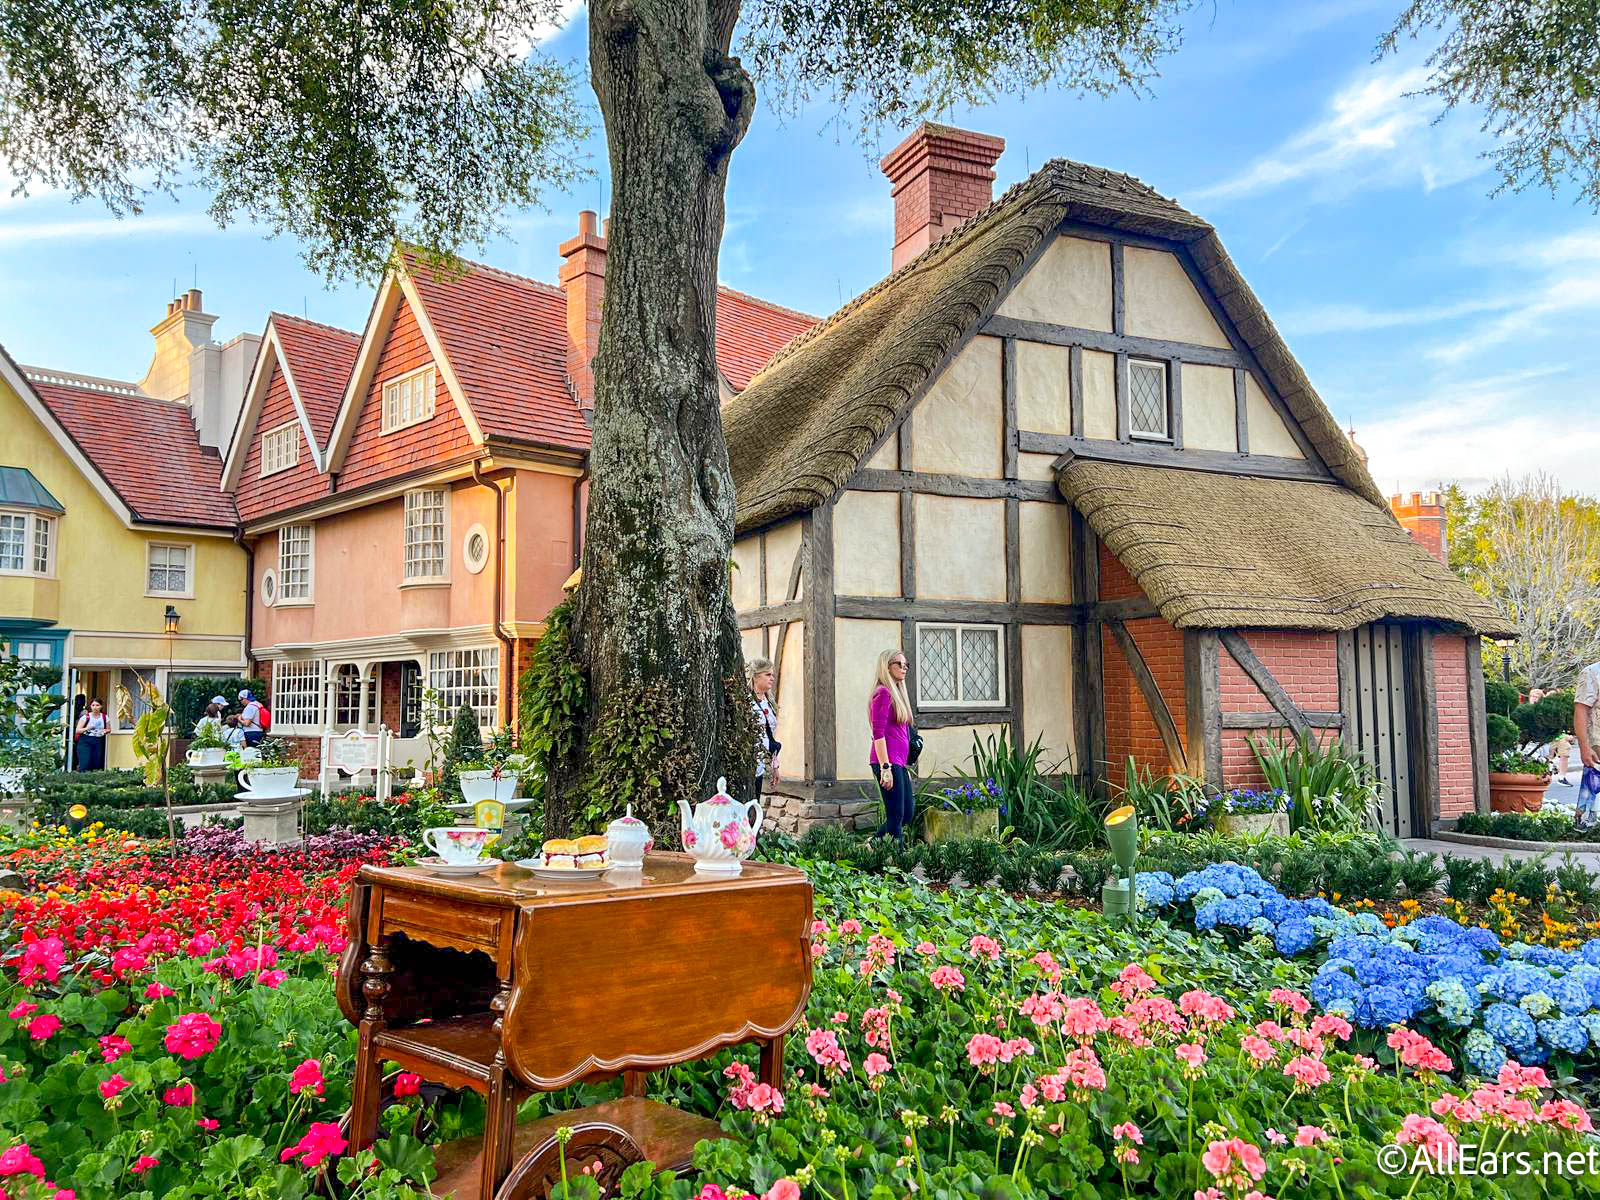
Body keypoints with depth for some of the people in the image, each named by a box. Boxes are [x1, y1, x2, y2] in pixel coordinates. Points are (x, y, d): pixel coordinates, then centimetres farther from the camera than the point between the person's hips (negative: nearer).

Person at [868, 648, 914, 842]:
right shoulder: (883, 693, -10)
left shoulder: (897, 693, 18)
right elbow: (878, 733, -16)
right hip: (888, 762, -10)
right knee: (896, 817, -6)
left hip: (899, 763, 10)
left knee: (907, 815, 12)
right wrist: (885, 768, -21)